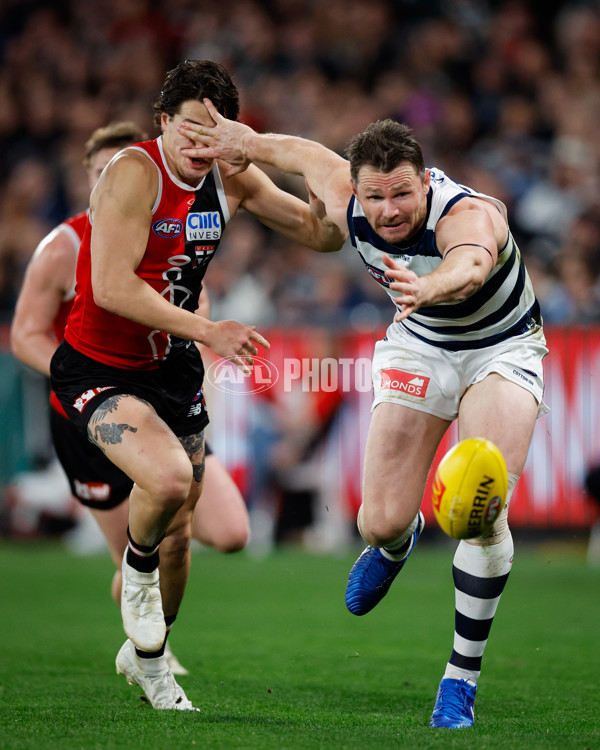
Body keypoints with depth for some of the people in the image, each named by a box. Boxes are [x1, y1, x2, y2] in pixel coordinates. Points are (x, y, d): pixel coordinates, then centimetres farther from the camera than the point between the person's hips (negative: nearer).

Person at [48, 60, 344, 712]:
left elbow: (321, 235, 7)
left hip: (172, 368, 7)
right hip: (99, 366, -7)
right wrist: (208, 331, -30)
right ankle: (137, 573, 1)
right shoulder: (134, 172, -21)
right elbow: (111, 287, -27)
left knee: (177, 536, 15)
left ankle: (145, 656, 41)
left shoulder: (232, 181, 0)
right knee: (168, 478, -33)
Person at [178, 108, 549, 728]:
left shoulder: (469, 214, -38)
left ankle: (462, 677, -5)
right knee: (381, 521, -7)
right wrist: (247, 143, 13)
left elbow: (470, 265, -64)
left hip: (502, 348, -4)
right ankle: (396, 544, 34)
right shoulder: (347, 207, -23)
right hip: (419, 345, 4)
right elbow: (307, 154, 0)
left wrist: (427, 286, -83)